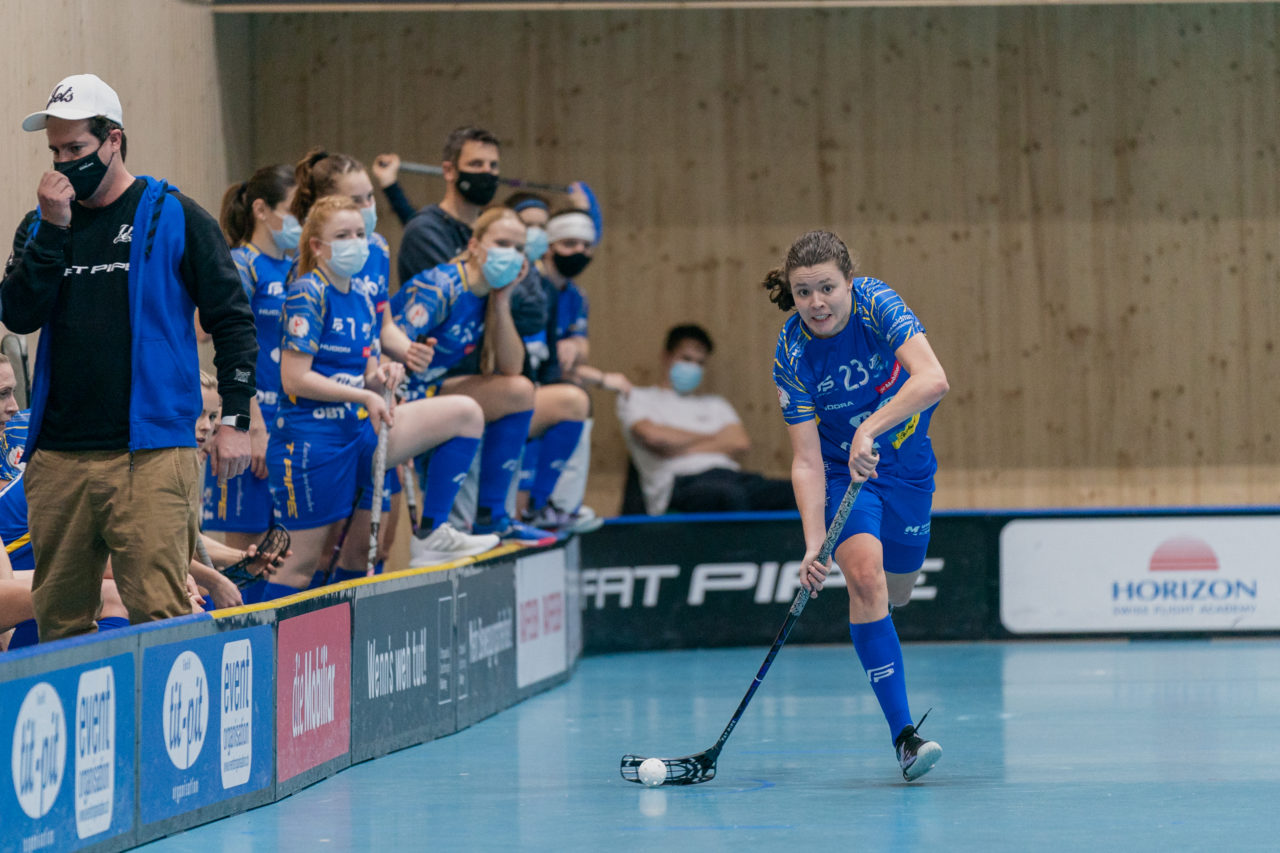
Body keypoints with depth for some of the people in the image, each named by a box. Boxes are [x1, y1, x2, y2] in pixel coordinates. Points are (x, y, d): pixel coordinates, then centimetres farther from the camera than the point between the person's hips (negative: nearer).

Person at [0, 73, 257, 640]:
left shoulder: (173, 218, 3)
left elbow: (231, 320, 3)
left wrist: (236, 419, -4)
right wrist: (54, 230, -6)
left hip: (150, 454, -4)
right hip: (58, 459, 4)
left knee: (158, 612, -12)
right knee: (59, 620, 5)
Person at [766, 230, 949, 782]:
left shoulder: (876, 303, -23)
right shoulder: (792, 356, -21)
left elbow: (932, 380, -37)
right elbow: (807, 460, -21)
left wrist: (870, 429, -49)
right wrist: (814, 541, -34)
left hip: (905, 463, 2)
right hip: (840, 471, -2)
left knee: (896, 592, 13)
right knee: (865, 575, -25)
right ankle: (903, 734, -26)